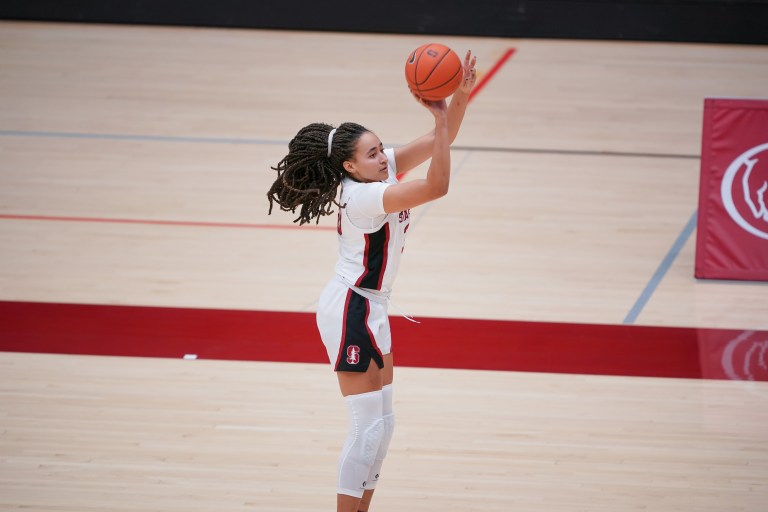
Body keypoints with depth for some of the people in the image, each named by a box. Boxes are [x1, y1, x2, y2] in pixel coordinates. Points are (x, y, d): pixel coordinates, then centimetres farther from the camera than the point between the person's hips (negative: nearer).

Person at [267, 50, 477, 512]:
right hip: (350, 311, -10)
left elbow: (440, 141, 0)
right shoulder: (363, 196, -26)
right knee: (368, 425, -8)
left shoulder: (383, 171, -1)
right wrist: (440, 116, -38)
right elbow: (437, 185, -35)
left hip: (369, 309, 10)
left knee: (382, 422, 14)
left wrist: (462, 94, -17)